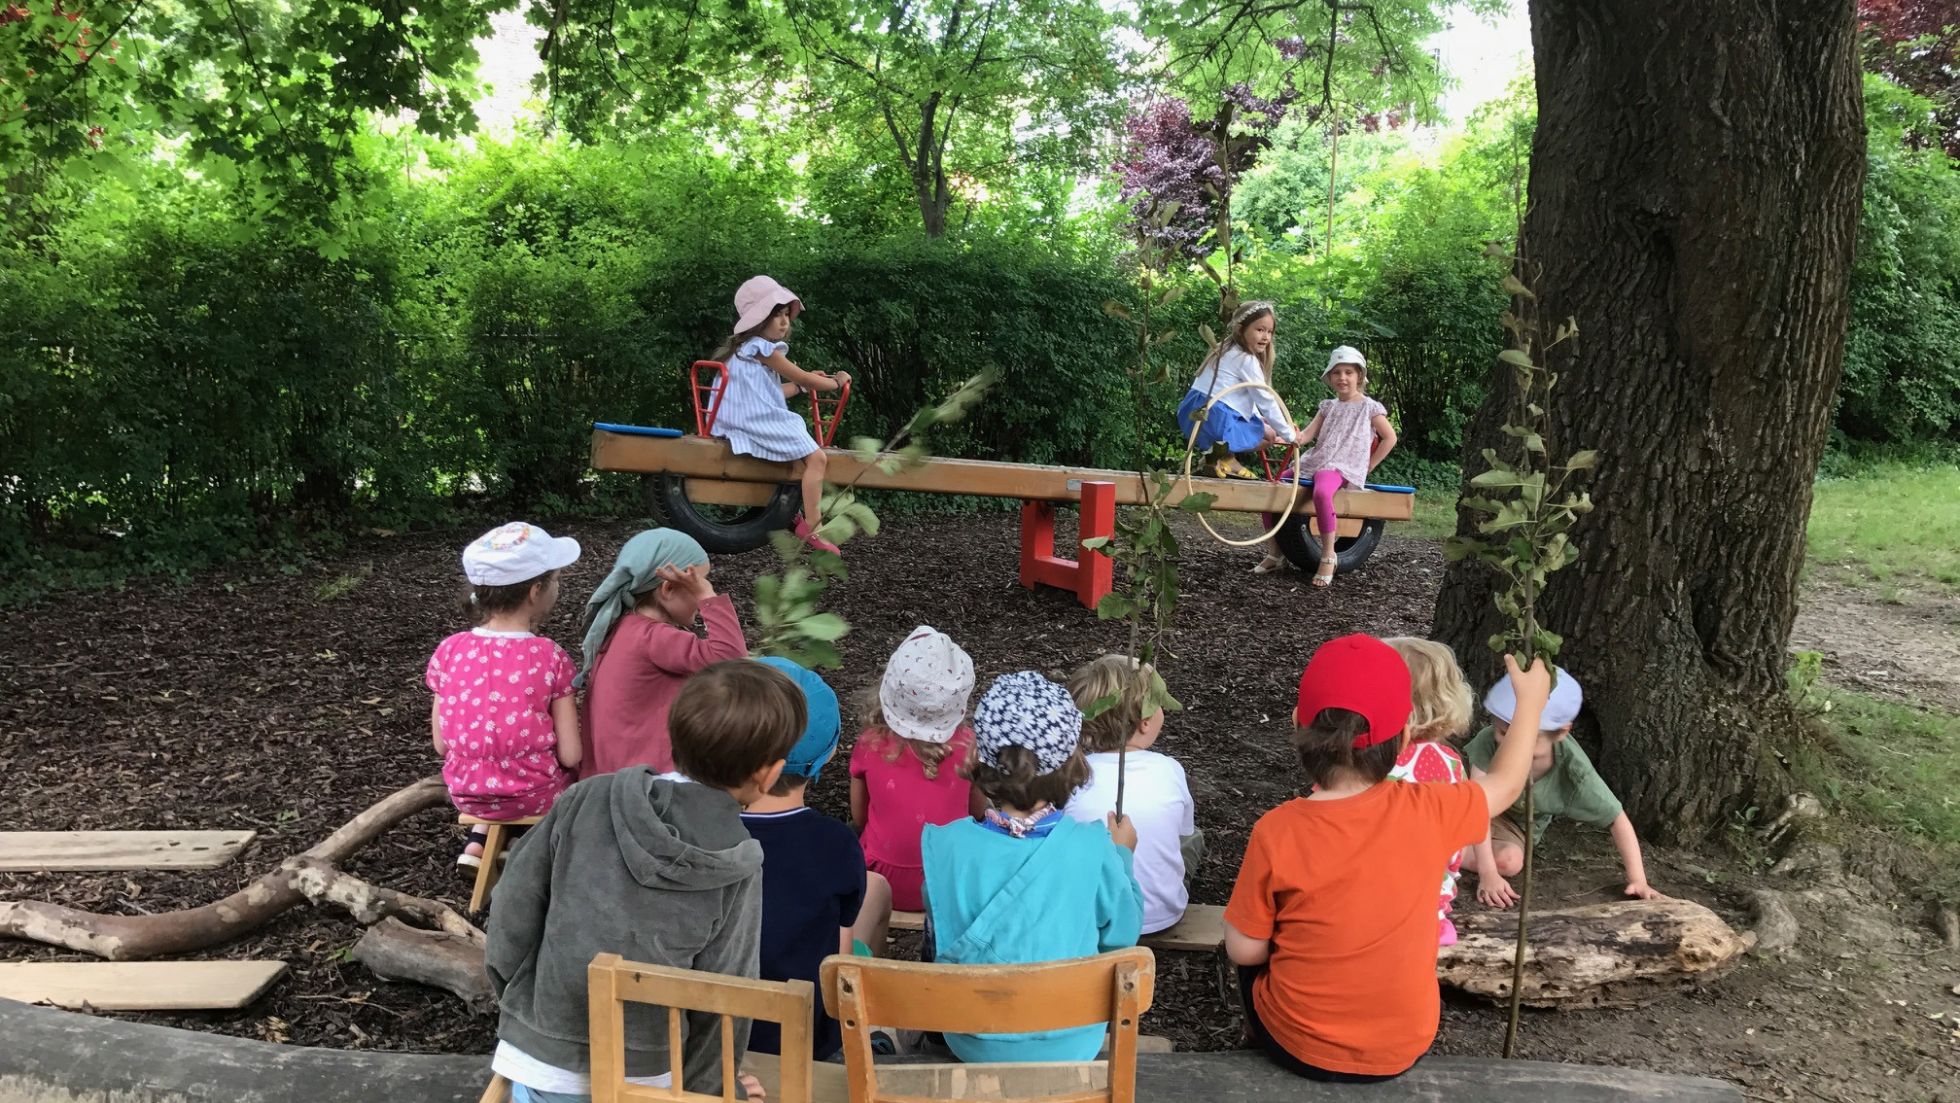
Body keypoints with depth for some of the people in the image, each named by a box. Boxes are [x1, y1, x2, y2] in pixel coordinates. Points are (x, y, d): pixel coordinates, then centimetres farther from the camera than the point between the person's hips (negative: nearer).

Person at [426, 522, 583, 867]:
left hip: (466, 793, 3)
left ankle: (480, 841, 20)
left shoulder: (449, 651, -9)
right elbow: (570, 756, -15)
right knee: (576, 772, 28)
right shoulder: (551, 657, -17)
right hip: (535, 796, -3)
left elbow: (441, 745, -3)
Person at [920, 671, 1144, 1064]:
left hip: (972, 1043, 1)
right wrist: (1121, 855, 11)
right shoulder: (1092, 846, -22)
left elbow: (938, 938, -2)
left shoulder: (947, 844, -21)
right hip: (1070, 1046, 0)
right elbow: (1122, 934, -5)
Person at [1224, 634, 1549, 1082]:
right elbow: (1506, 783, 5)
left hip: (1298, 1044, -2)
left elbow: (1244, 950, -13)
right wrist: (1531, 699, 19)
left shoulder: (1277, 831, -22)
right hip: (1403, 1048, 2)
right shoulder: (1429, 812, -17)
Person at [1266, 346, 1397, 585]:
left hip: (1343, 467, -6)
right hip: (1314, 462, 6)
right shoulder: (1328, 406, 19)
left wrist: (1367, 467, 3)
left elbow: (1390, 438, 8)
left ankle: (1328, 556, -31)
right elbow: (1308, 433, 7)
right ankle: (1275, 553, 2)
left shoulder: (1369, 407, 6)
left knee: (1322, 492, -40)